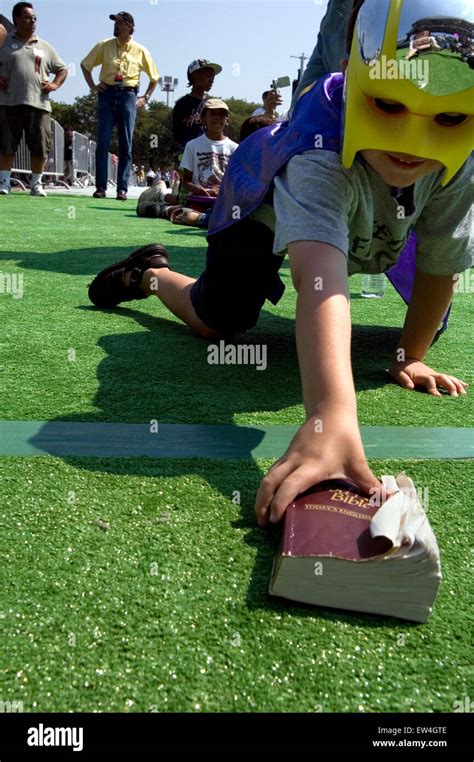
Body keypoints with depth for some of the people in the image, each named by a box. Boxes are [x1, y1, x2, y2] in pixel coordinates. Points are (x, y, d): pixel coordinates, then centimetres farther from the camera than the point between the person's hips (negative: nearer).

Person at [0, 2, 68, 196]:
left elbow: (62, 69, 21)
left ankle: (36, 184, 10)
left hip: (39, 104, 2)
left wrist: (55, 84, 5)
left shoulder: (44, 47, 16)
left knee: (40, 147, -1)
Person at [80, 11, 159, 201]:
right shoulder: (104, 46, 8)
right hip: (107, 94, 0)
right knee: (103, 142, -6)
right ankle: (101, 187, -3)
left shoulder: (140, 51, 7)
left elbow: (154, 78, 16)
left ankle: (122, 189, 2)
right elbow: (85, 65, 19)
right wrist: (92, 86, 8)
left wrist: (146, 98, 7)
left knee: (126, 145, -1)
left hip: (128, 96, 0)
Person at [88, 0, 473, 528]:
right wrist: (331, 416, -80)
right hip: (269, 203, -5)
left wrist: (410, 356, -18)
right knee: (217, 321, -13)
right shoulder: (321, 149, -51)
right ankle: (152, 272, 23)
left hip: (371, 222, 5)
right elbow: (321, 277, -67)